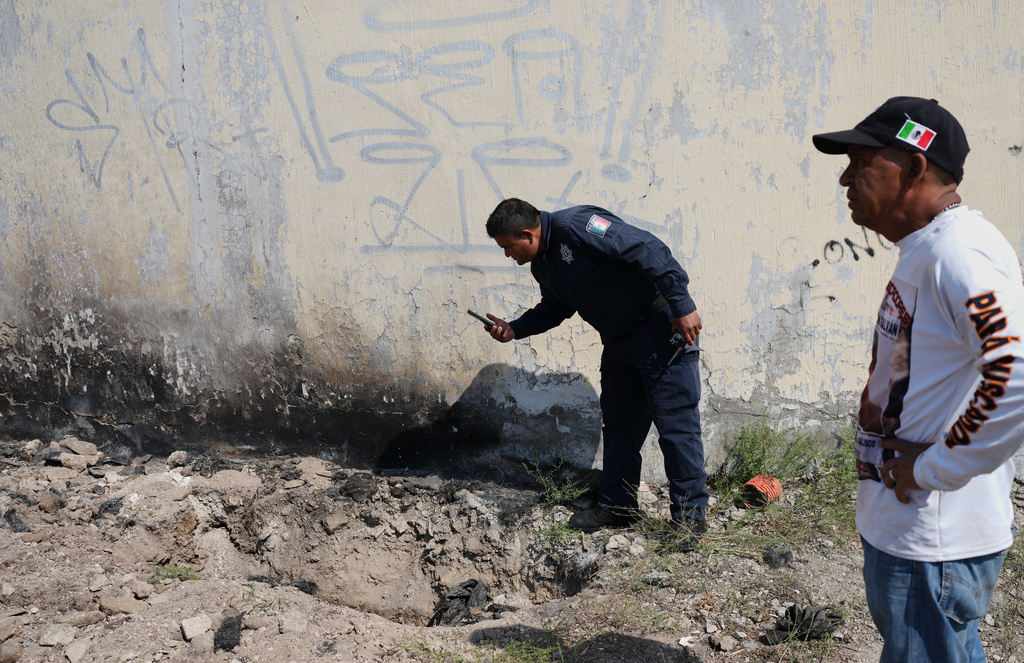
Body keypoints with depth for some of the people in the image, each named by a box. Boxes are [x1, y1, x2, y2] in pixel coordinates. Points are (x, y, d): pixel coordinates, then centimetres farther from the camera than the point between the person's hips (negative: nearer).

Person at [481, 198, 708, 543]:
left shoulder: (575, 226, -22)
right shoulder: (541, 265, 8)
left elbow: (648, 249, -26)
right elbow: (554, 308, 25)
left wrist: (682, 306, -28)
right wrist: (514, 329, 9)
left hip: (663, 328, -10)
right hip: (618, 342, 10)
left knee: (675, 421, -7)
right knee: (618, 424, 14)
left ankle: (689, 515, 1)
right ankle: (617, 506, 25)